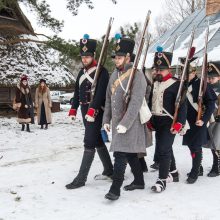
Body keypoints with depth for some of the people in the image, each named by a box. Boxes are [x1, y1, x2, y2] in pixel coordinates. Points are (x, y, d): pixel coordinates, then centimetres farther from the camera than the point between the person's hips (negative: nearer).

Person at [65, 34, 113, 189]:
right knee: (98, 141, 16)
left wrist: (92, 110, -29)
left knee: (89, 143, -8)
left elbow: (101, 93, -21)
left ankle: (81, 178, -3)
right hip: (85, 111, 9)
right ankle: (109, 170, 29)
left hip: (96, 111, -8)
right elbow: (77, 91, 19)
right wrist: (73, 109, 14)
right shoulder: (82, 72, 15)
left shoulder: (102, 71, -10)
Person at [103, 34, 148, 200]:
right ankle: (139, 181, 32)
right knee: (130, 154, 17)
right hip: (117, 121, 8)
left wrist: (125, 124, -25)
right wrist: (106, 119, 12)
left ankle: (116, 188, -3)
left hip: (131, 123, -8)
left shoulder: (137, 75, -14)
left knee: (120, 154, -10)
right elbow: (109, 99, 15)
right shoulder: (115, 74, 11)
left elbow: (136, 103, -21)